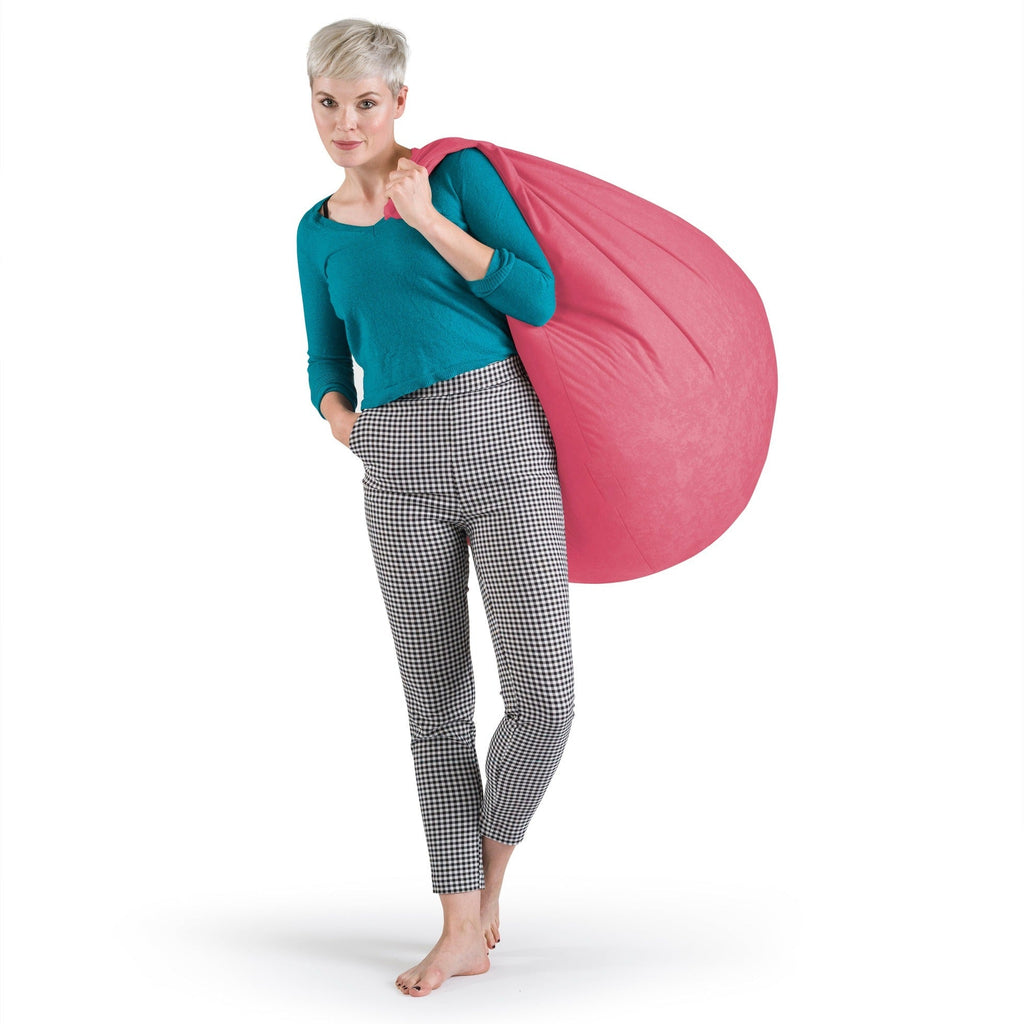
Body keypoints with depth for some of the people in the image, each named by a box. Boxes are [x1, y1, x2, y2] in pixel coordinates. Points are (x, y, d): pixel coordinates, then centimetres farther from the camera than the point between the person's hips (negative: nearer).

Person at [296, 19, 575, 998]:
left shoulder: (459, 173, 2)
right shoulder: (318, 230, 14)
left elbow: (537, 298, -6)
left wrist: (429, 219, -8)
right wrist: (344, 424, 0)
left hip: (500, 436, -3)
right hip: (398, 473, 3)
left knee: (542, 696, -11)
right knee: (437, 705, 4)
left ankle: (490, 869, 16)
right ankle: (462, 928, 12)